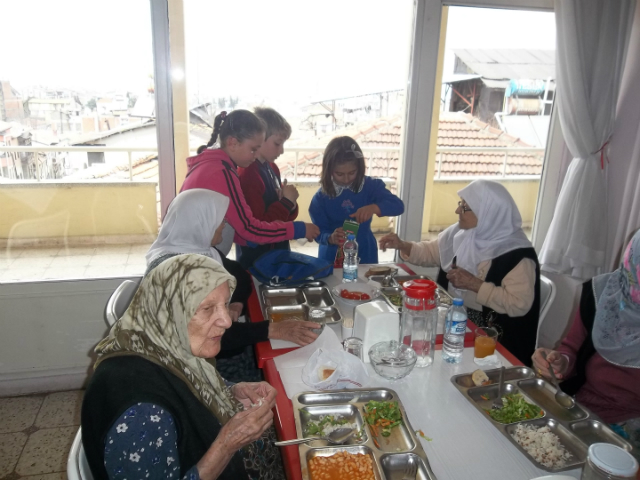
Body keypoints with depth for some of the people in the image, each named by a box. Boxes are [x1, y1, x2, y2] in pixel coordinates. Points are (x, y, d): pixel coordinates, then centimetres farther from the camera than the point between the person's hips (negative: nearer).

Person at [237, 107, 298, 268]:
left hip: (277, 252, 8)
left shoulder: (272, 168, 6)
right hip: (256, 259, -8)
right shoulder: (247, 174, -21)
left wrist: (290, 204, -6)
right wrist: (286, 202, -18)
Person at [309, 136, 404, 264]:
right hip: (332, 258, -1)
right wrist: (331, 238, -36)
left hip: (365, 255, 2)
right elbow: (320, 233, -13)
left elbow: (398, 206, -18)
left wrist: (374, 207, -36)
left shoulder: (370, 186, -8)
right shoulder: (321, 197, -12)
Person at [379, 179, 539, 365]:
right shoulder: (459, 233, 2)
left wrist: (474, 284, -24)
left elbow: (520, 305, -24)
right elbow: (431, 252, 16)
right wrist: (402, 246, -1)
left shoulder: (517, 254, -18)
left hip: (487, 333, -7)